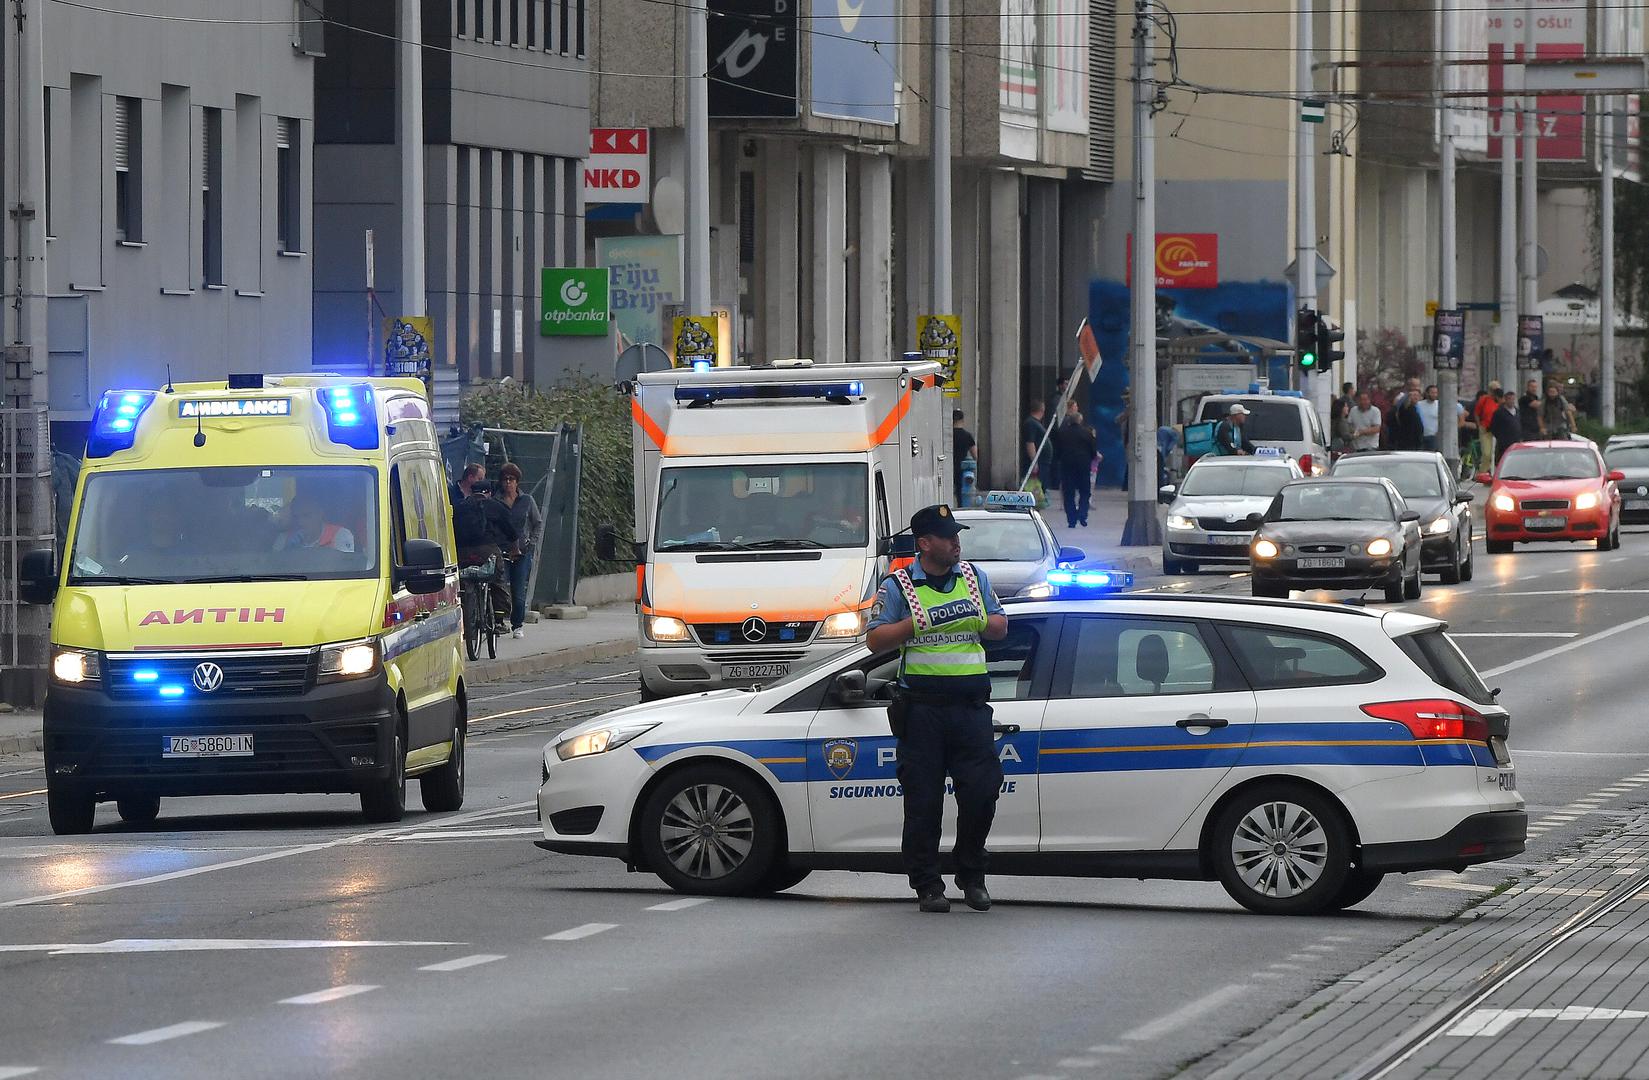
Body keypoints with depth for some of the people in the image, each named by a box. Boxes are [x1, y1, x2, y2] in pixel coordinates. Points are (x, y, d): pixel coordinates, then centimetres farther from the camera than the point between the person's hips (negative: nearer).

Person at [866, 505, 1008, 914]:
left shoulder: (974, 577, 14)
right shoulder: (898, 586, 3)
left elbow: (1000, 628, 17)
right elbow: (875, 640, -3)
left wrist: (977, 621, -5)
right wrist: (920, 622, -15)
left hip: (970, 705, 3)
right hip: (922, 707, -3)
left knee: (981, 790, -5)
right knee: (923, 800, -1)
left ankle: (972, 877, 12)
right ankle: (927, 886, 6)